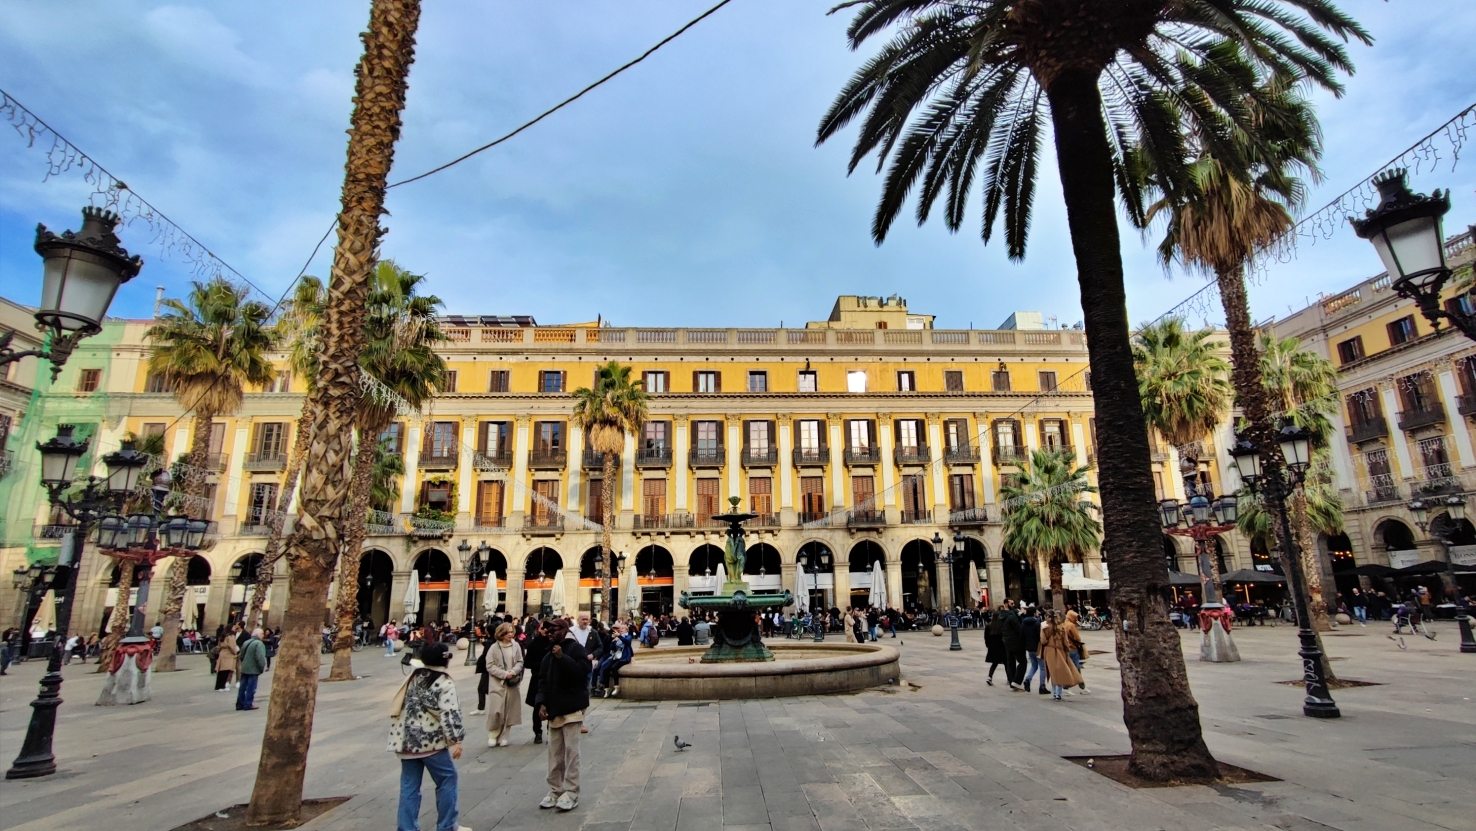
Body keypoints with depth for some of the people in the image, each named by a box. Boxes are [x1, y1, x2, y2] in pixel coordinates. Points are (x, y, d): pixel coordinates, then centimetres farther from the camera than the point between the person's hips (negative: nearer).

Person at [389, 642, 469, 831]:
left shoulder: (412, 678, 9)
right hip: (432, 742, -7)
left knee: (409, 786, 13)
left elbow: (397, 708, 16)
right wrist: (457, 740, -16)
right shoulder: (444, 683, -13)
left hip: (407, 741, 7)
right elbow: (450, 714, -21)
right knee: (447, 780, 8)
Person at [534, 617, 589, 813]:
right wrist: (542, 703, 0)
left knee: (571, 751, -4)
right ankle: (555, 790, 20)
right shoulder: (549, 654, 14)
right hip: (554, 708, 7)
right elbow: (543, 680, 13)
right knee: (554, 752, 11)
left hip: (572, 708, -7)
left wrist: (562, 657, -26)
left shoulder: (575, 648, -9)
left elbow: (582, 672, -22)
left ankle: (571, 793, 3)